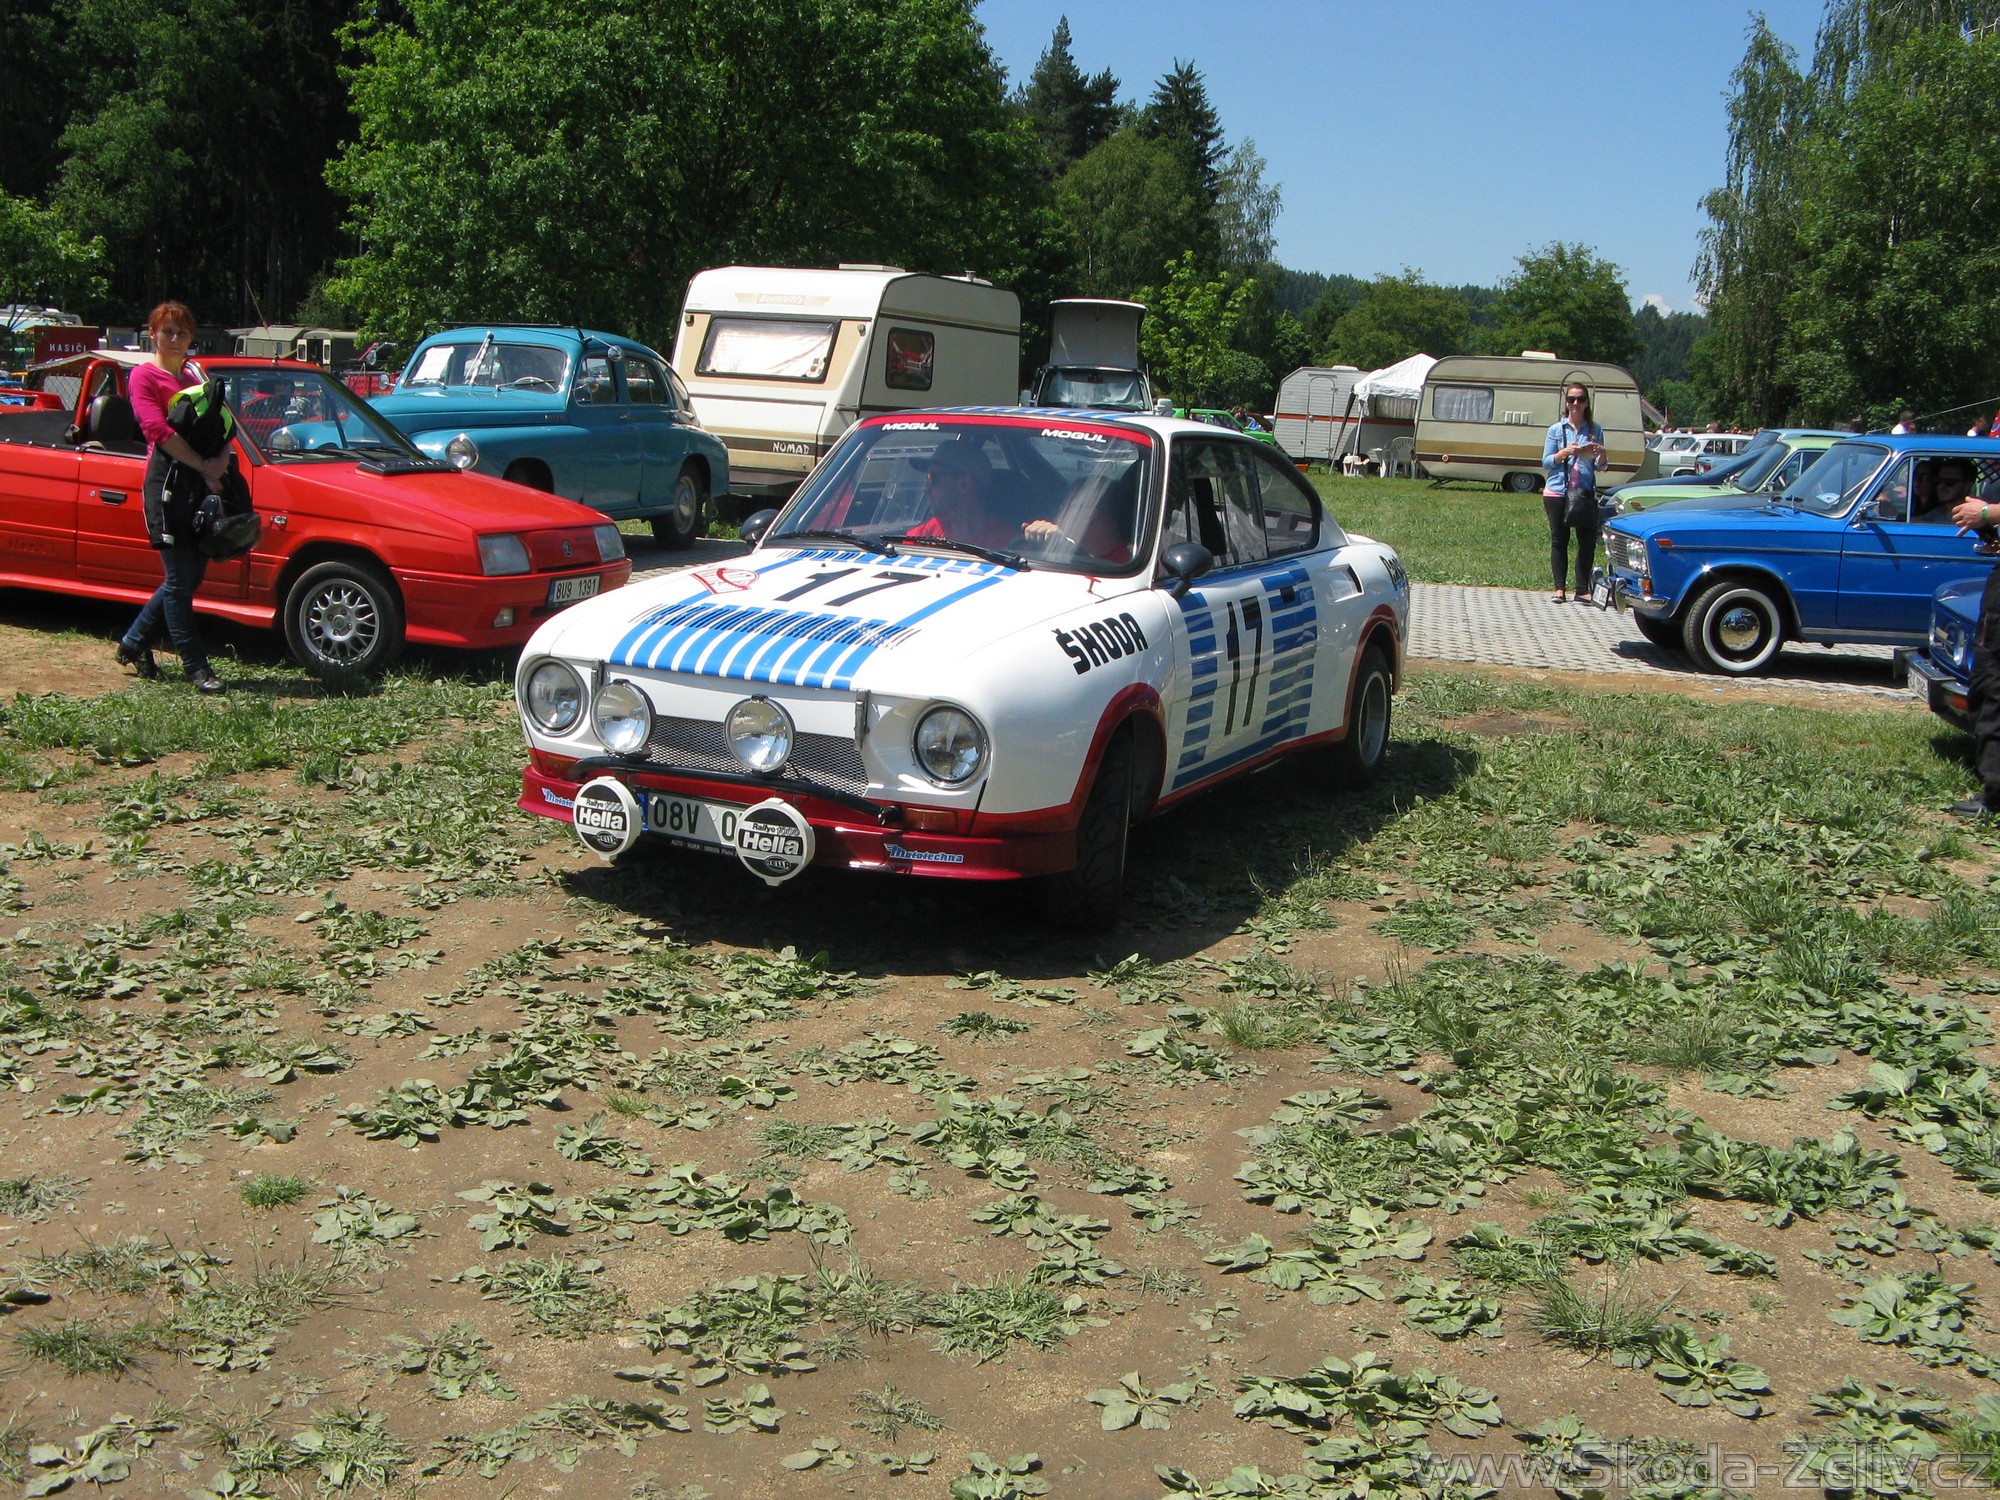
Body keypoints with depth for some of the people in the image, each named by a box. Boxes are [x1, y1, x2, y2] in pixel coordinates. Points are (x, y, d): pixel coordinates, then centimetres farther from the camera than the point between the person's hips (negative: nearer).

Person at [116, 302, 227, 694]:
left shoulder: (195, 375, 21)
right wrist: (203, 466, -19)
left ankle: (134, 645, 25)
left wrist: (221, 459, -9)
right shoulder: (144, 375, -1)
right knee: (180, 578, -5)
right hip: (167, 480, -7)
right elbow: (158, 430, -13)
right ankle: (196, 666, -1)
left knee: (189, 576, 10)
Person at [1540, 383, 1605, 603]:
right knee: (1559, 541, 3)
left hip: (1586, 493, 1)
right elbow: (1546, 462, 2)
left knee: (1588, 541, -2)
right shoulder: (1556, 430, 5)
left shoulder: (1595, 430, 9)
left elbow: (1599, 466, 10)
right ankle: (1559, 588, 9)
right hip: (1557, 492, -1)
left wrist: (1600, 455, -12)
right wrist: (1566, 452, -14)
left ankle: (1582, 590, 4)